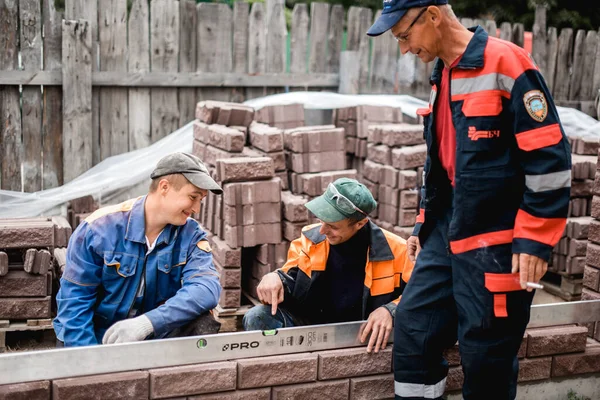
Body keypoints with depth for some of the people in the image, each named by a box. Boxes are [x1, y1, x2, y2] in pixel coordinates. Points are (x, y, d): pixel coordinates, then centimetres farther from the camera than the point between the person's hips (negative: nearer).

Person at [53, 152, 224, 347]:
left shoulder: (191, 235, -8)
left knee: (202, 322, -22)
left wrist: (147, 322, -39)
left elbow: (207, 287, -25)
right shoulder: (100, 228, -14)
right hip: (94, 337, -1)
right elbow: (74, 300, -12)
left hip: (153, 336, 2)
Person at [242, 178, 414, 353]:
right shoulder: (311, 239, -2)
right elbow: (291, 280, 7)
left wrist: (390, 310, -25)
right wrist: (275, 279, -17)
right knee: (258, 317, -20)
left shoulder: (394, 250, -12)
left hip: (363, 335, -2)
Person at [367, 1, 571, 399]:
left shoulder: (506, 64, -15)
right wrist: (425, 224, 22)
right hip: (447, 234, 8)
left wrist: (535, 241, -17)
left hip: (496, 244, -8)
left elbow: (550, 158, -16)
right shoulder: (441, 76, 12)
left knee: (486, 358, 2)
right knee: (413, 330, 7)